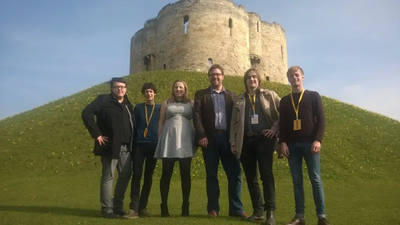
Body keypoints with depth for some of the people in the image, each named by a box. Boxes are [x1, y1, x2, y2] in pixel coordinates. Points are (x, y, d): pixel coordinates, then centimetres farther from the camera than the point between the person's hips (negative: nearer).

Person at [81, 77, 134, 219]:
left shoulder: (128, 105, 15)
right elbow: (86, 113, -15)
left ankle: (118, 206, 25)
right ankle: (107, 209, 13)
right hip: (111, 146, -6)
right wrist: (96, 134, -16)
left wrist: (132, 142, 8)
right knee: (108, 177, 2)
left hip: (126, 147, 7)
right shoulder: (104, 100, -4)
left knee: (125, 175, 10)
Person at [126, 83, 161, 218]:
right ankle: (133, 207, -8)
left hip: (154, 146, 1)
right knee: (136, 175, -8)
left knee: (148, 177, 5)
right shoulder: (138, 108, 10)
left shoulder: (160, 108, 9)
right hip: (139, 145, 0)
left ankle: (143, 207, 12)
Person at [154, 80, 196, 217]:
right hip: (169, 140, 0)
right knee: (166, 173, 0)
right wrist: (159, 140, 4)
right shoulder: (166, 103, 13)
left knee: (185, 174, 2)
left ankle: (185, 206, 9)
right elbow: (161, 122, 11)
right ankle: (164, 206, 7)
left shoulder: (191, 103, 11)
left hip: (186, 140, 0)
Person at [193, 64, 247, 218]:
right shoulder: (201, 94, 10)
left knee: (234, 174, 0)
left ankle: (236, 209, 8)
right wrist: (201, 135, -13)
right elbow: (197, 115, -1)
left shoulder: (231, 95, 16)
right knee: (211, 175, 4)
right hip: (210, 138, -1)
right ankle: (213, 208, 12)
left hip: (227, 138, 2)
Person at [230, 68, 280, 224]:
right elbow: (234, 122, 12)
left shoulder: (269, 95, 8)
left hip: (264, 139, -3)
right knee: (251, 177, 5)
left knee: (266, 174, -11)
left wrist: (275, 127, -6)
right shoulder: (239, 100, 14)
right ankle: (258, 211, 16)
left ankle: (270, 212, -4)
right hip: (246, 141, 3)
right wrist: (233, 141, 5)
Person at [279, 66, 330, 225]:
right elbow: (282, 124, 11)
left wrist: (318, 140, -12)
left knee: (315, 179, -2)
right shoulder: (284, 101, 13)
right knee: (297, 180, 3)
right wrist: (283, 142, -2)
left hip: (309, 143, -2)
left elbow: (321, 120, 0)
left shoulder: (313, 96, 6)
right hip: (292, 145, 2)